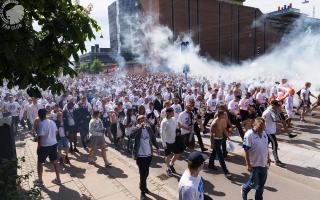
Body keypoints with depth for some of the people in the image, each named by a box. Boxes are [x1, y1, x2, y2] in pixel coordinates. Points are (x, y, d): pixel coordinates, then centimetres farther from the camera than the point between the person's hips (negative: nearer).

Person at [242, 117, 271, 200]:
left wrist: (268, 158, 16)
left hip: (264, 163, 6)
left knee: (261, 183, 16)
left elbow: (266, 146, 14)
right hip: (254, 164, -6)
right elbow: (246, 151, -20)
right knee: (253, 182, 9)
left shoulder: (264, 133, 2)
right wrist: (248, 164, -19)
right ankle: (244, 189, 39)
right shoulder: (249, 135, -21)